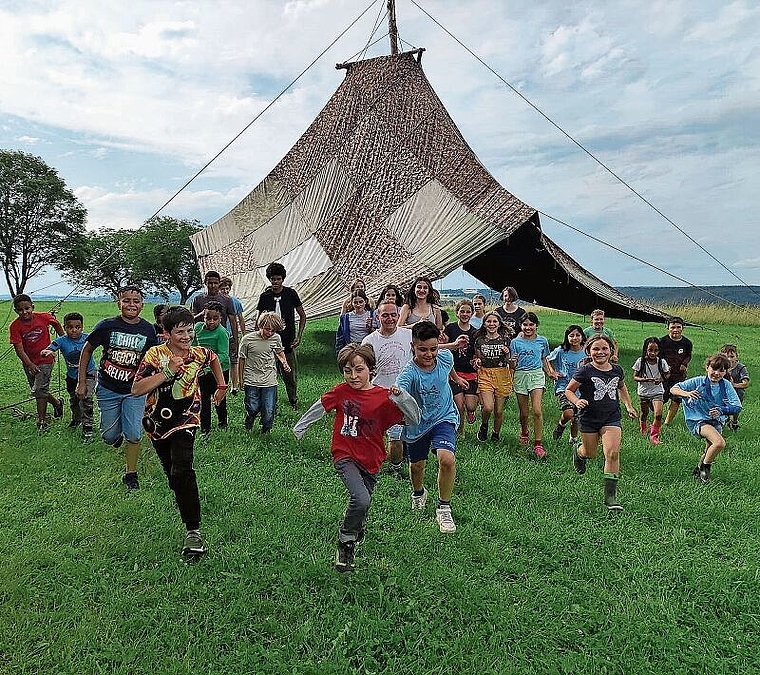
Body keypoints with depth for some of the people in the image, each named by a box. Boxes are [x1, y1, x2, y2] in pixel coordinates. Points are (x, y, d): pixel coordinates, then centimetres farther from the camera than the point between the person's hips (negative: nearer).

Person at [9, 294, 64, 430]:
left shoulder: (43, 317, -15)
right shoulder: (15, 326, -13)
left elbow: (56, 324, 8)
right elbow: (19, 348, -15)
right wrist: (30, 365, -23)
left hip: (45, 359, -3)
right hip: (29, 363, 3)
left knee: (39, 390, -9)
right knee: (37, 390, 15)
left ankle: (42, 420, 2)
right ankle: (57, 403, 40)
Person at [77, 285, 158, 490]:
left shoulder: (148, 330, -7)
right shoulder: (107, 326, -11)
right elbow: (87, 350, 2)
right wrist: (82, 382, 1)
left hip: (135, 390, 0)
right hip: (108, 389, 0)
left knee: (134, 435, -3)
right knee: (109, 437, 8)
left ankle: (131, 474, 17)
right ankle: (117, 434, 45)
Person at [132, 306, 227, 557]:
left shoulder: (199, 354, -7)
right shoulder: (155, 355, -14)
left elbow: (213, 358, 19)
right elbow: (136, 389, -23)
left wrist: (222, 386, 19)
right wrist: (167, 372, -29)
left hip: (185, 421, -1)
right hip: (157, 422, 2)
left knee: (181, 473, -21)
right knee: (172, 475, 16)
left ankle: (193, 530, -18)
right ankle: (187, 505, 44)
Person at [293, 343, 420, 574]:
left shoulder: (383, 397, -10)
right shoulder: (341, 392, -7)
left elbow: (414, 419, -10)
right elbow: (319, 407, 10)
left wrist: (400, 397, -26)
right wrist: (300, 426, 21)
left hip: (371, 461, 2)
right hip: (345, 456, -2)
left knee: (363, 504, 16)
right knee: (361, 499, -25)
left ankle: (358, 529, 53)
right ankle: (345, 544, -1)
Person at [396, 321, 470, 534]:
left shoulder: (445, 357, -16)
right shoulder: (409, 372, -29)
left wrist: (457, 378, 30)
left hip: (444, 418, 1)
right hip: (417, 423, -1)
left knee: (447, 459, -24)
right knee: (416, 466, 18)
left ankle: (444, 508, -1)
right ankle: (418, 493, 54)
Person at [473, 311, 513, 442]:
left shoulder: (505, 339, 2)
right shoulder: (479, 340, 4)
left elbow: (510, 361, 7)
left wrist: (507, 354, -13)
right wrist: (477, 362, -5)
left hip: (502, 375, 0)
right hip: (485, 374, 0)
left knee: (499, 411, 5)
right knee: (488, 407, -17)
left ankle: (496, 434, 28)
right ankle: (484, 425, 15)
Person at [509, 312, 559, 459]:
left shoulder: (542, 341, 5)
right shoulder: (515, 342, 1)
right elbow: (513, 366, 1)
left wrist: (551, 372, 3)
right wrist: (513, 362, -22)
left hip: (537, 375, 0)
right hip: (520, 376, 0)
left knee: (537, 410, -15)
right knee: (523, 412, 8)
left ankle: (538, 444, -7)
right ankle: (524, 432, 39)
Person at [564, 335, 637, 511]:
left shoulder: (617, 370, 1)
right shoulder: (585, 371, -13)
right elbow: (568, 390, -6)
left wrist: (629, 406, 16)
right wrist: (577, 401, -25)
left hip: (612, 417, 2)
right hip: (589, 418, -2)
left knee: (613, 453, -14)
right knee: (590, 454, 13)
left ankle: (610, 496, -4)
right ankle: (578, 452, 53)